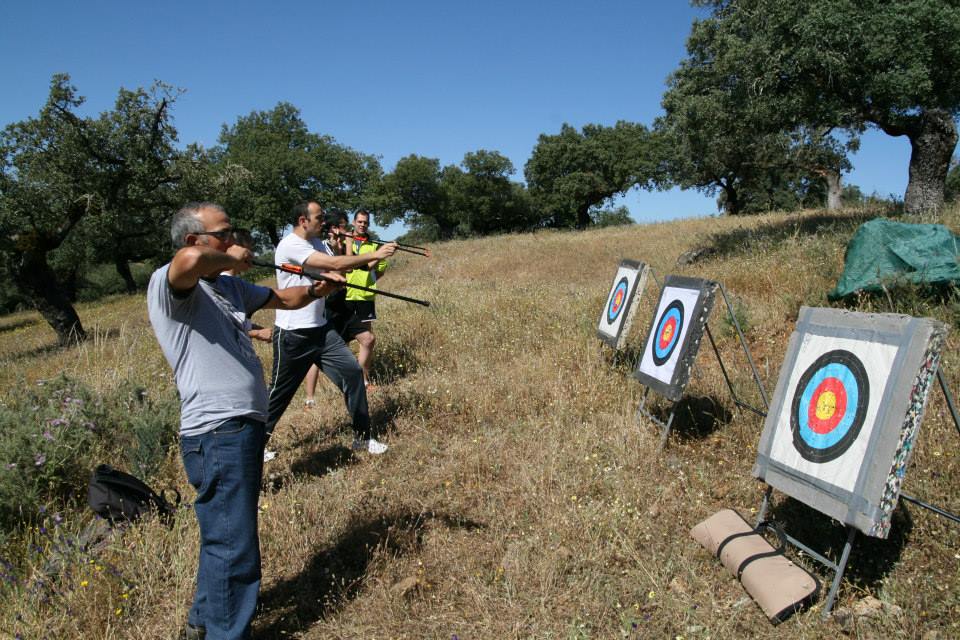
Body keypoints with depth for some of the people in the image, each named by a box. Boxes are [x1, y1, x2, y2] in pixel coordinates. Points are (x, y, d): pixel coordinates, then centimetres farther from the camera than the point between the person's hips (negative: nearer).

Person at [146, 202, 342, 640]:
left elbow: (284, 299, 23)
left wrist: (315, 291, 5)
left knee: (225, 534, 24)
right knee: (234, 547, -2)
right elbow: (190, 260, -36)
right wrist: (230, 259, -17)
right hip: (217, 434, -10)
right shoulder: (166, 284, -12)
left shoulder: (229, 287, 15)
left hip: (242, 427, 10)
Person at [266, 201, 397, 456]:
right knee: (280, 393, 5)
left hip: (320, 328, 7)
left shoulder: (317, 243, 11)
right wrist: (374, 255, -21)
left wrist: (369, 264, -17)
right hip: (293, 334, -7)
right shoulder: (290, 245, -17)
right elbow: (334, 264, -25)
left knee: (352, 371, -2)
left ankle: (362, 437, 8)